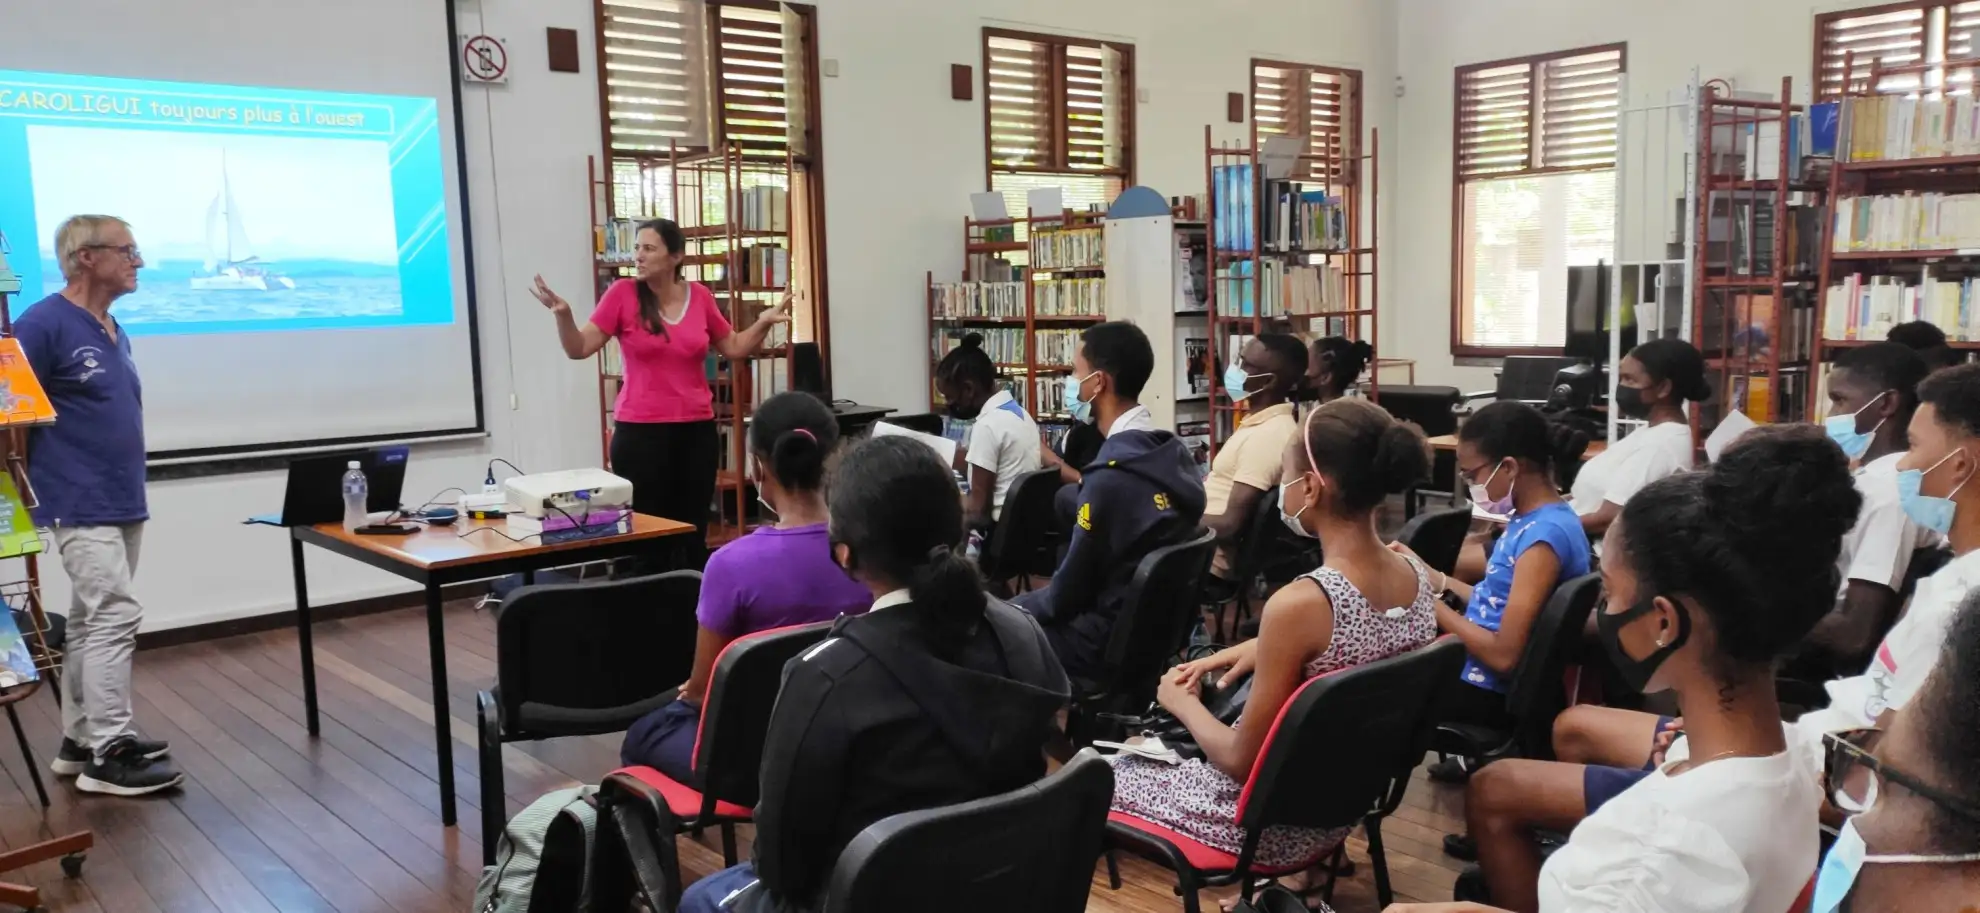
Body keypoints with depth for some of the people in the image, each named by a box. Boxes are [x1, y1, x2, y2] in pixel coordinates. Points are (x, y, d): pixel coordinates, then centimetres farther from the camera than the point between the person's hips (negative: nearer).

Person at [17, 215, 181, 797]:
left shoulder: (115, 332, 14)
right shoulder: (43, 324, -12)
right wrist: (30, 496, -12)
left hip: (123, 505, 9)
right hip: (81, 508, -9)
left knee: (91, 622, 13)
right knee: (115, 617, -11)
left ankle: (80, 741, 22)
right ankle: (109, 754, -5)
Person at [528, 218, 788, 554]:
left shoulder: (699, 296, 5)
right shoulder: (623, 293, -4)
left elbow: (733, 348, 16)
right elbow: (578, 349, -4)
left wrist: (764, 322, 1)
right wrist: (562, 314, -21)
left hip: (696, 430, 3)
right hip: (640, 432, -3)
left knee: (694, 536, 7)